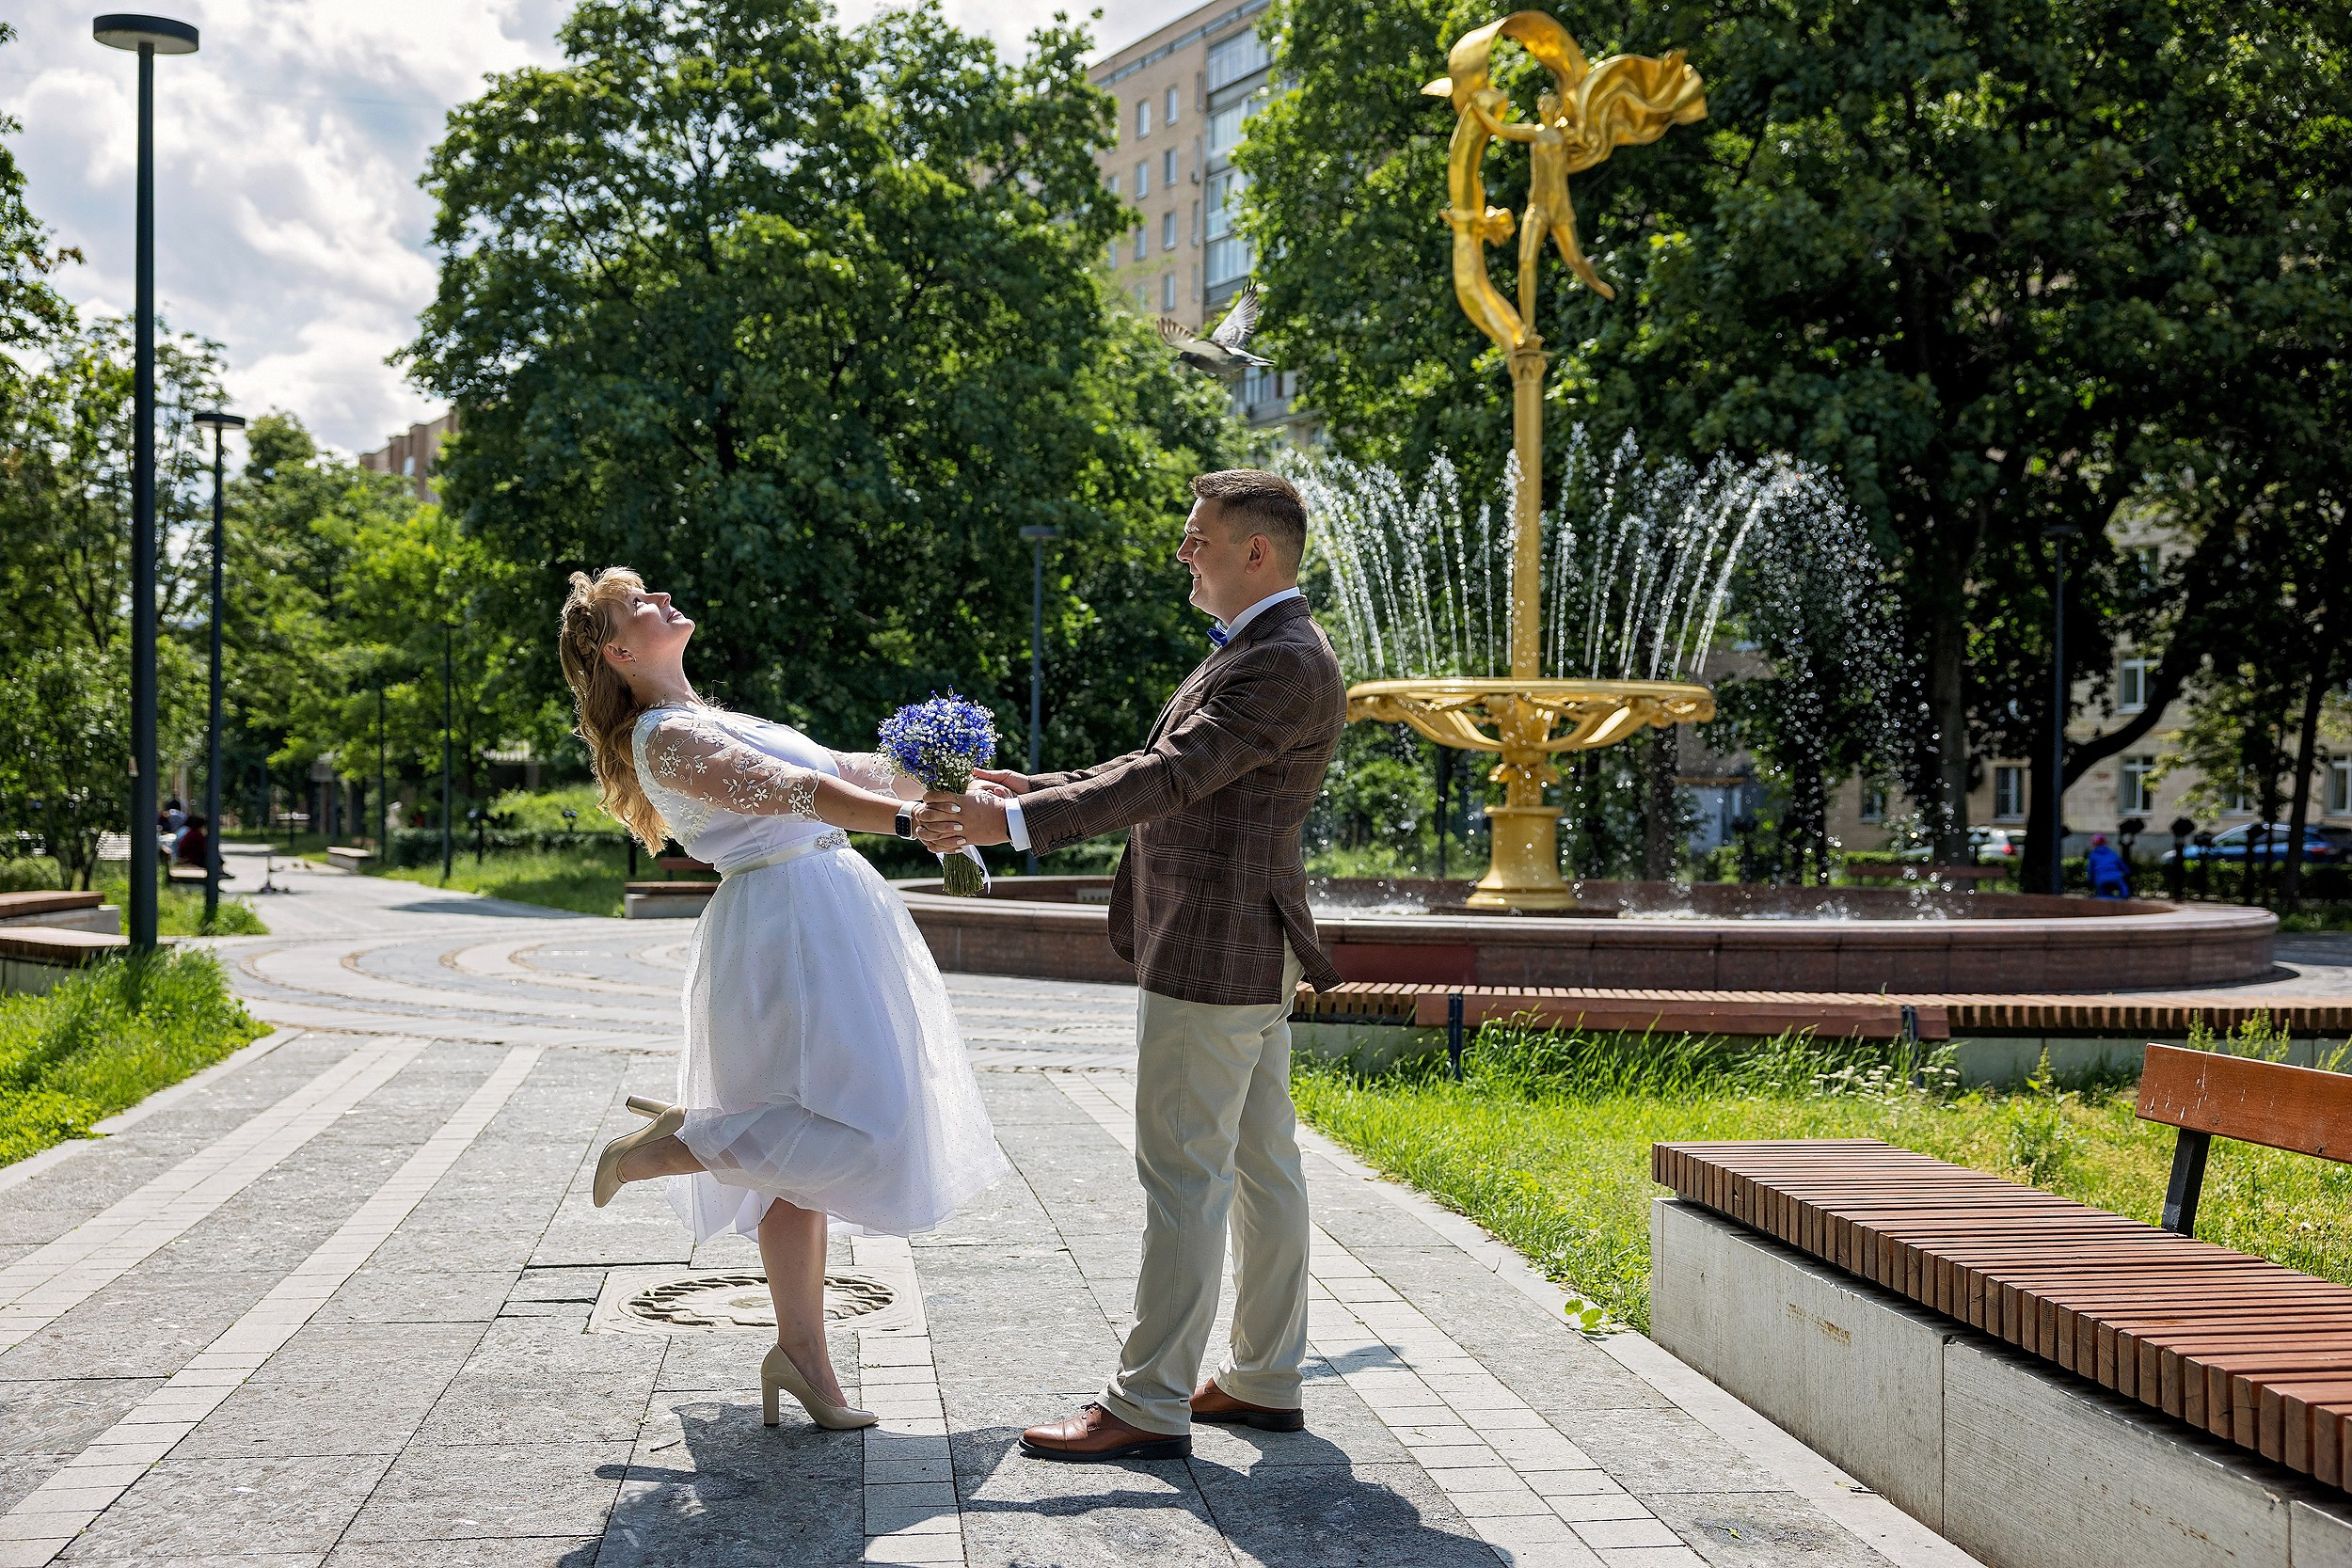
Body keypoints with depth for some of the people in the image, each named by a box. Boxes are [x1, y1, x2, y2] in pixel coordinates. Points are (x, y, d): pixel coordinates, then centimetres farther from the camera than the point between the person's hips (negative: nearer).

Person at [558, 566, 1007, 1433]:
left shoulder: (711, 722, 20)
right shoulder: (665, 737, -11)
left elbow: (840, 769, 19)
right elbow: (786, 792, -24)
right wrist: (914, 817, -32)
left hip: (820, 926, 10)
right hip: (786, 927, -10)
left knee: (803, 1151, 10)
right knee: (851, 1126, -16)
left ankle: (802, 1354, 14)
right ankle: (660, 1147, 0)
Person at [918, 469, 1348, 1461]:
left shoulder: (1288, 664, -17)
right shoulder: (1253, 653, 17)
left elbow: (1172, 777, -25)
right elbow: (1163, 768, 20)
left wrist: (1017, 823, -28)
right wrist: (1031, 791, 14)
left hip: (1216, 953, -11)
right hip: (1246, 950, 11)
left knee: (1182, 1176, -5)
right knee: (1259, 1167, 14)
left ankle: (1148, 1406, 2)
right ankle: (1265, 1381, 22)